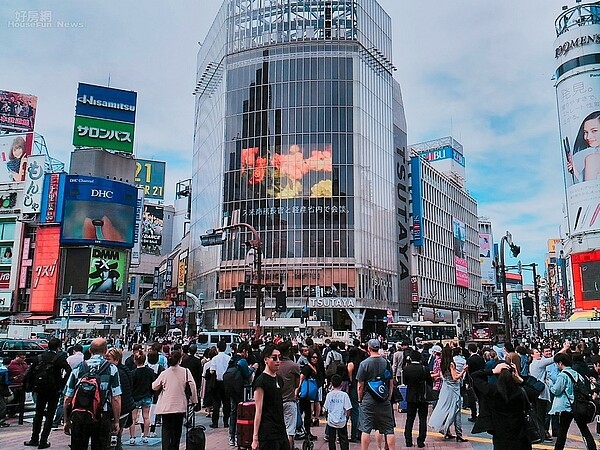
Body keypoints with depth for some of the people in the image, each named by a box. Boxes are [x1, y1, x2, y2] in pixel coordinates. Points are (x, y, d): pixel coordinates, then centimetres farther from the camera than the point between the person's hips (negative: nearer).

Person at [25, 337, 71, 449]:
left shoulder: (40, 357, 5)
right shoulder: (60, 358, -9)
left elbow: (30, 372, 3)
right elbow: (68, 371, -23)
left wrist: (35, 386, 8)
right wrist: (62, 384, -12)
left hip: (40, 390, 4)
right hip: (54, 390, -4)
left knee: (38, 414, 18)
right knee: (50, 416, 5)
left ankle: (34, 439, 23)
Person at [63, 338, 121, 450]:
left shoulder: (78, 368, 5)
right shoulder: (112, 369, -2)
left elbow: (67, 398, 6)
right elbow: (116, 399, -7)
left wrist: (66, 421, 16)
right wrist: (116, 422, 1)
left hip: (78, 417, 2)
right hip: (102, 418, -2)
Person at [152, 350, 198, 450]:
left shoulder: (164, 373, -4)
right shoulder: (185, 371, -8)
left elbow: (154, 387, 6)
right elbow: (192, 386, -11)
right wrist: (194, 400, -1)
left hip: (166, 407, 0)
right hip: (180, 406, 0)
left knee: (166, 430, 4)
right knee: (177, 430, 16)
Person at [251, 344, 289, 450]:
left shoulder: (279, 379, 12)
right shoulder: (261, 381, -11)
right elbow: (258, 411, -13)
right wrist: (255, 437, -14)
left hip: (281, 430, 8)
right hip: (268, 433, -8)